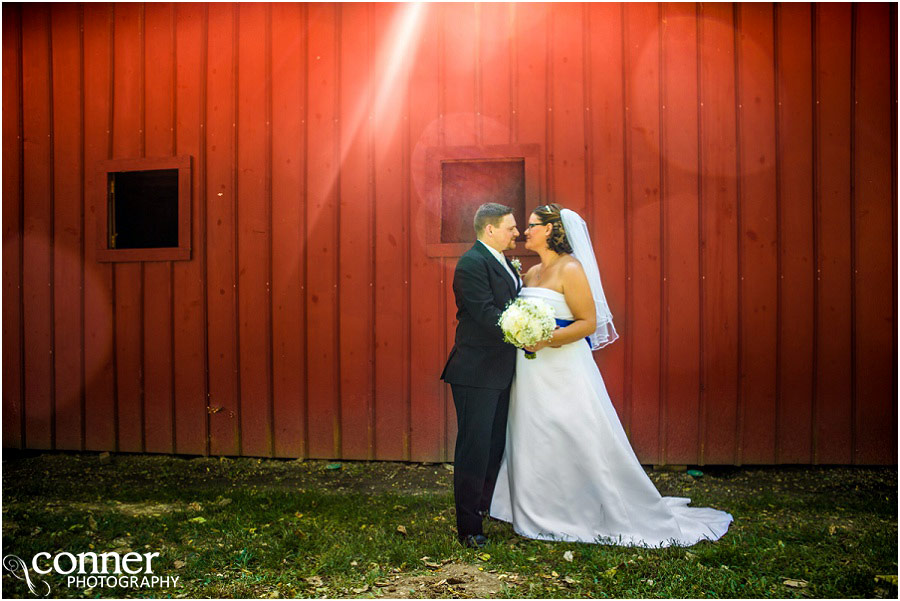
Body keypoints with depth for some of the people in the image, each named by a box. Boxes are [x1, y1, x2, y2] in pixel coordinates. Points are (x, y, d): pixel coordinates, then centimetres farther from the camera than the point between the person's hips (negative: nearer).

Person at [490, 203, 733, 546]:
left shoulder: (570, 269, -10)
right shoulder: (531, 274, 13)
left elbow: (589, 323, -15)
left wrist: (547, 340, -23)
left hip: (563, 371, -8)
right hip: (532, 374, 8)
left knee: (578, 443, -2)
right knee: (534, 443, 10)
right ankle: (540, 516, 22)